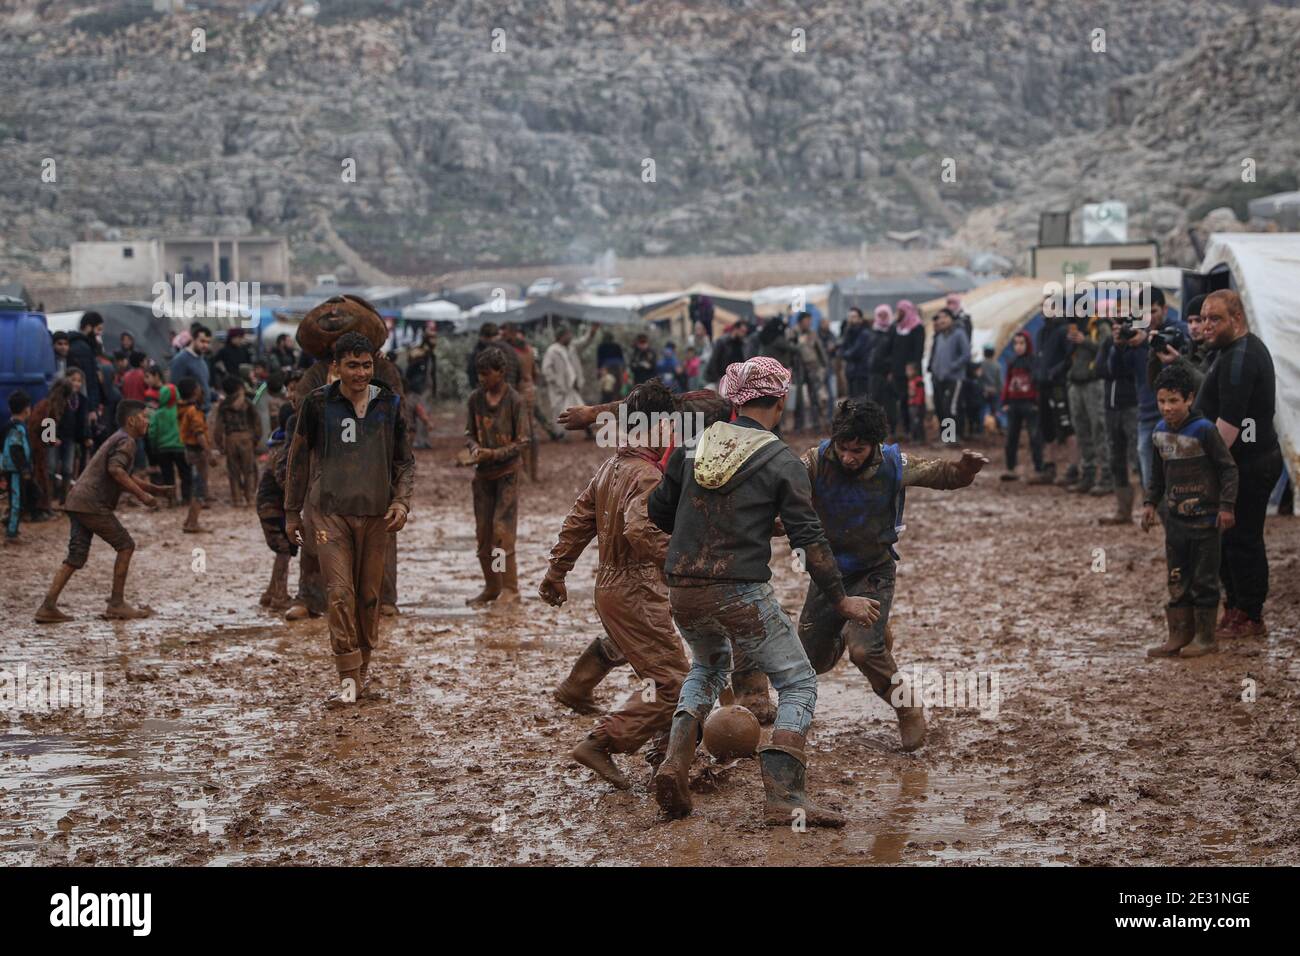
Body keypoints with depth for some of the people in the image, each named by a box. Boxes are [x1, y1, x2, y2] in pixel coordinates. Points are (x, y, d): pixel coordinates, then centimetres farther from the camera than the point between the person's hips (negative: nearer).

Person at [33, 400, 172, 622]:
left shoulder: (117, 439, 26)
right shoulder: (126, 441, -6)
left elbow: (123, 478, 35)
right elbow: (116, 470, -23)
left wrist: (154, 489, 28)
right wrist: (141, 494, -20)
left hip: (77, 502, 9)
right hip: (93, 505, -9)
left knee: (77, 555, 8)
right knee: (125, 545, 1)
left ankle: (48, 607, 0)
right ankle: (116, 605, 3)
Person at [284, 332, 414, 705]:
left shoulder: (389, 404, 5)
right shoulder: (319, 404, -1)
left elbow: (404, 460, 12)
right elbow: (299, 456, 8)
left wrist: (402, 501, -4)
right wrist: (292, 512, 9)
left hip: (375, 513, 2)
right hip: (331, 512, -2)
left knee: (369, 594, 7)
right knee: (339, 593, -11)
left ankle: (363, 665, 22)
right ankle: (348, 677, -9)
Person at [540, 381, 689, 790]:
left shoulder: (610, 467, 12)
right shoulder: (648, 476, -17)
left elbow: (578, 520, 16)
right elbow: (641, 529, -33)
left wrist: (556, 571, 21)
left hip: (609, 585, 10)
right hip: (636, 592, -10)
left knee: (664, 675, 18)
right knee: (671, 683, -8)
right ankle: (601, 742, -12)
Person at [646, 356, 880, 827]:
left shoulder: (694, 445, 6)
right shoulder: (782, 462, -6)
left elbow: (657, 510, 14)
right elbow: (809, 538, -9)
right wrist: (841, 600, 0)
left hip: (683, 592, 5)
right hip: (741, 594, -5)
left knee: (709, 664, 32)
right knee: (798, 683, 9)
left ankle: (674, 763, 12)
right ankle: (782, 798, -7)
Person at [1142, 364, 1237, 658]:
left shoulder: (1203, 430, -16)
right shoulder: (1160, 433, 5)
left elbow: (1228, 468, -12)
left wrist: (1226, 506, -14)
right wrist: (1150, 503, 13)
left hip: (1204, 518, -6)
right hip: (1175, 517, 6)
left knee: (1204, 579, 2)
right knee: (1177, 579, 10)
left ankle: (1205, 637, 11)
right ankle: (1179, 635, 16)